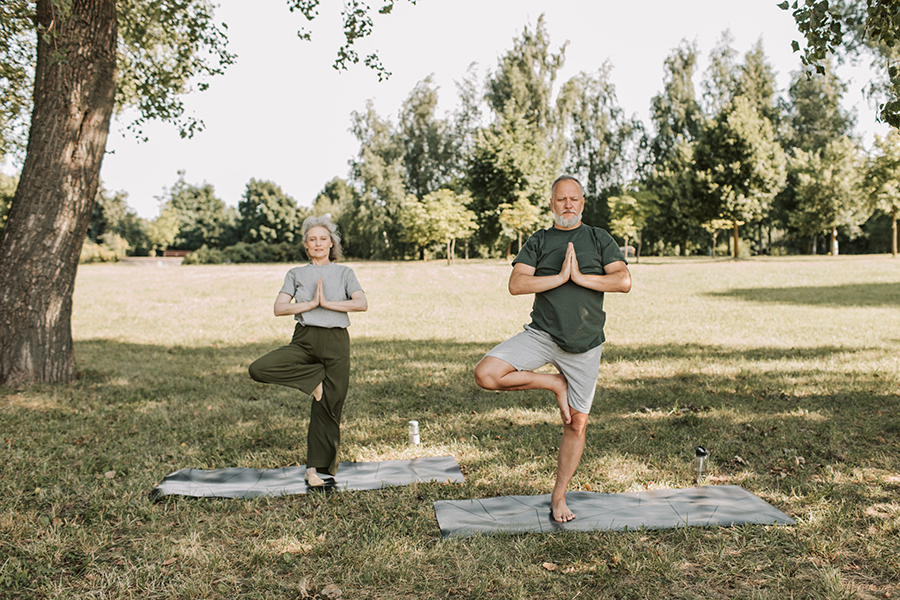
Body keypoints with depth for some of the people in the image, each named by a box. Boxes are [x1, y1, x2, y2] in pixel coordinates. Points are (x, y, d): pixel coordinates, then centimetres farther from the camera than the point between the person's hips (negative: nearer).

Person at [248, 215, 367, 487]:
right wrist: (311, 303, -9)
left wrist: (328, 303, -11)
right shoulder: (296, 274, 14)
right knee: (259, 369, -24)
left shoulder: (344, 273, 12)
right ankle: (315, 377, -7)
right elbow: (279, 308, 0)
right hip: (304, 340, 1)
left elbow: (362, 303, -6)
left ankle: (317, 467, 11)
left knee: (328, 407, -3)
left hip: (336, 342, -1)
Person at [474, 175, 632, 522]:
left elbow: (624, 281, -5)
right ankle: (555, 384, 0)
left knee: (577, 425, 5)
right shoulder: (538, 242, 8)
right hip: (542, 334, 0)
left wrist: (580, 277, -12)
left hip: (584, 345, 0)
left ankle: (558, 497, 22)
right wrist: (560, 277, -14)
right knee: (486, 374, -22)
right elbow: (516, 285, -6)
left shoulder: (599, 239, 8)